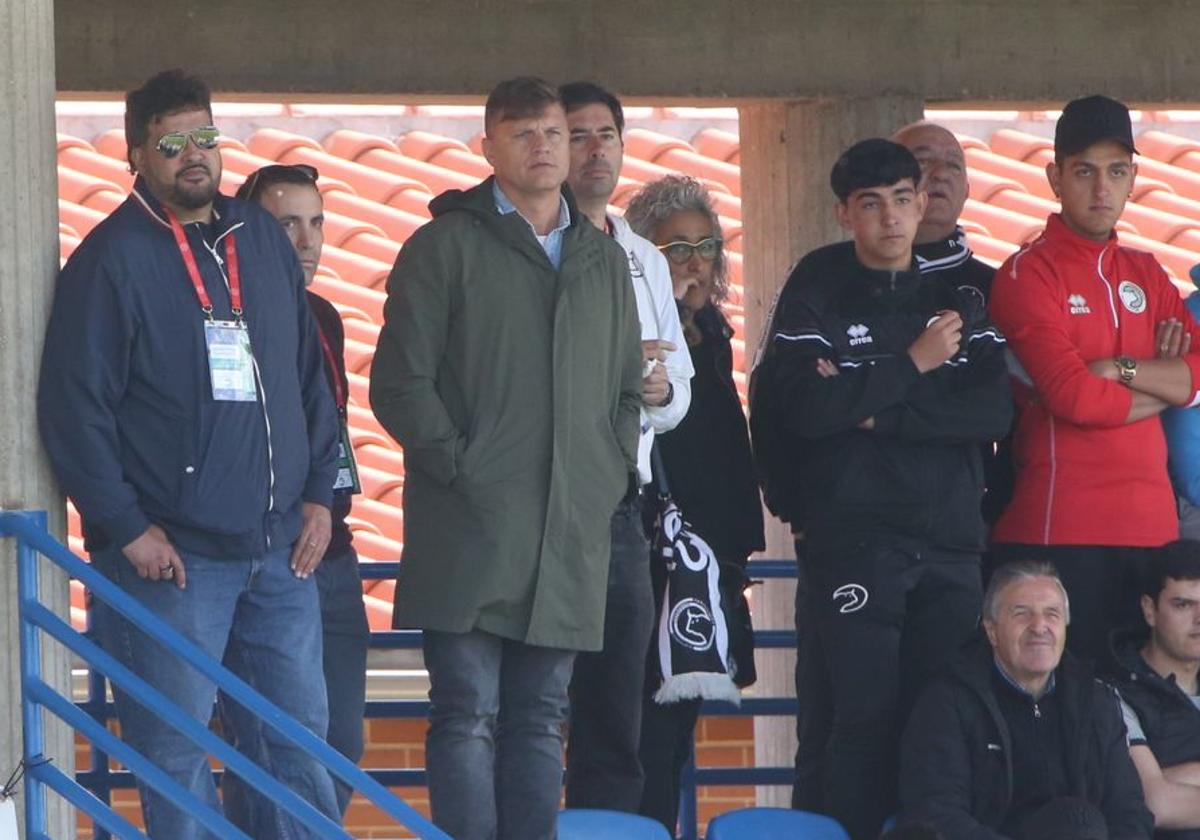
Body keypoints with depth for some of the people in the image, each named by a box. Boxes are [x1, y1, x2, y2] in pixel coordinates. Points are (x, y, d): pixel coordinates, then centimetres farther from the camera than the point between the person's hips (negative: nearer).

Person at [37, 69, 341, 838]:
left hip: (281, 548, 5)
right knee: (176, 755, -2)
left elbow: (310, 378, 19)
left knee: (301, 740, 7)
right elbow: (74, 407, -9)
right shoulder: (113, 257, -6)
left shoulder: (264, 241, 12)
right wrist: (127, 528, -11)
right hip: (171, 557, -5)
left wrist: (318, 493, 10)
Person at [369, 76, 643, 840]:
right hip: (472, 527, -5)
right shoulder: (447, 245, 1)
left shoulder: (604, 260, 18)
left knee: (540, 720, 7)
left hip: (573, 533, 5)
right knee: (468, 714, -7)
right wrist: (458, 465, -10)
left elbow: (629, 388, 24)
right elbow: (400, 383, -3)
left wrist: (612, 475, 10)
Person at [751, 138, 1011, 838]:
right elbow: (800, 407, -13)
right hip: (854, 538, -3)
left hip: (951, 538, 3)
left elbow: (995, 410, -1)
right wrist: (911, 367, -8)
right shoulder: (818, 295, 2)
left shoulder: (957, 298, 12)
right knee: (866, 715, -9)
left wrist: (873, 408, -10)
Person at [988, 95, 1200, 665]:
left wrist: (1120, 369, -10)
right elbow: (1075, 397, -15)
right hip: (1060, 528, -6)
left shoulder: (1145, 274, 17)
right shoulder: (1029, 274, -4)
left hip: (1150, 525, 6)